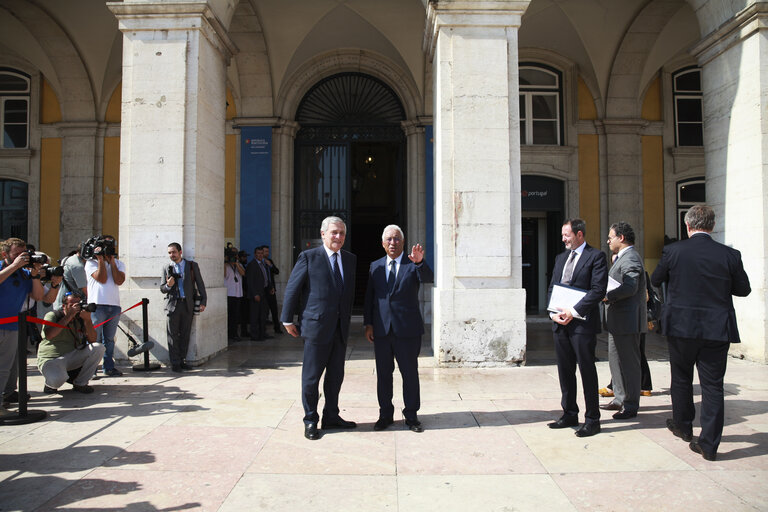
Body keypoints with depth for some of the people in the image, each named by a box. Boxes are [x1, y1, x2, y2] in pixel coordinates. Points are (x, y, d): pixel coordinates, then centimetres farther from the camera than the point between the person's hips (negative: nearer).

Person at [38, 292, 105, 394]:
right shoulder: (52, 315, -5)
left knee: (99, 348, -18)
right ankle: (50, 383, 5)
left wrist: (87, 319, -18)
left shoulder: (80, 319, 6)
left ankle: (80, 383, -7)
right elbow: (48, 335, -26)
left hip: (72, 357, 5)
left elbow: (92, 339, -5)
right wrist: (69, 316, -25)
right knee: (57, 379, -37)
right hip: (51, 359, -5)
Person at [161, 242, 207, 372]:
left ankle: (182, 360, 15)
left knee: (185, 335, 5)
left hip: (188, 304, 0)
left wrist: (203, 301, -1)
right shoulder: (167, 268, 10)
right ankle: (175, 363, 5)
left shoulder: (192, 265, 7)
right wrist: (168, 285, -14)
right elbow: (162, 289, 10)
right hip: (172, 304, 0)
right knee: (172, 335, -1)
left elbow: (200, 284, 7)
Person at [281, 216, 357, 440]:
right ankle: (310, 421, 18)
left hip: (340, 328, 6)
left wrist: (347, 318, 14)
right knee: (312, 376, 4)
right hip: (316, 325, -5)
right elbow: (292, 288, -3)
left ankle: (331, 417, 28)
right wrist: (288, 320, -4)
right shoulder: (309, 257, -5)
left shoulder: (350, 259, 11)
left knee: (336, 375, 13)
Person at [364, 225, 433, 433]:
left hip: (407, 329, -3)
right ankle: (385, 414, 23)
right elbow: (369, 297, 10)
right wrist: (368, 323, 3)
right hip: (381, 329, 3)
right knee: (383, 374, 10)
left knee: (410, 373, 5)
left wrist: (419, 262, -39)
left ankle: (411, 416, 19)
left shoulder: (414, 265, 1)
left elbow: (428, 278, -20)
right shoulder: (375, 266, 10)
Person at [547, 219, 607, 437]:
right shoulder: (560, 258, 17)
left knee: (587, 370, 0)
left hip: (582, 323, -7)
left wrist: (573, 312, -17)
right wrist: (554, 312, -1)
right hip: (560, 322, 7)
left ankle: (592, 420, 11)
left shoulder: (596, 256, -4)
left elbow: (598, 290, -13)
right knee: (565, 370, 12)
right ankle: (569, 415, 24)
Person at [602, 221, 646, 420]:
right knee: (616, 360, 17)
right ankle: (620, 399, 28)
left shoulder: (630, 258, -16)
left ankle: (631, 406, 6)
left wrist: (606, 296, -20)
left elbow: (630, 288, -27)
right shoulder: (623, 258, 18)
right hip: (617, 321, 11)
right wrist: (607, 295, 6)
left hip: (627, 320, -11)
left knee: (629, 362, -2)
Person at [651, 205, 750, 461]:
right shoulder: (730, 255, -6)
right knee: (713, 386, 7)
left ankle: (683, 426, 35)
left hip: (681, 327, 0)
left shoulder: (673, 251, -9)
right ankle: (709, 444, 10)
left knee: (681, 378, 19)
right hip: (717, 330, 1)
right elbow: (743, 289, 6)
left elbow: (655, 280, 4)